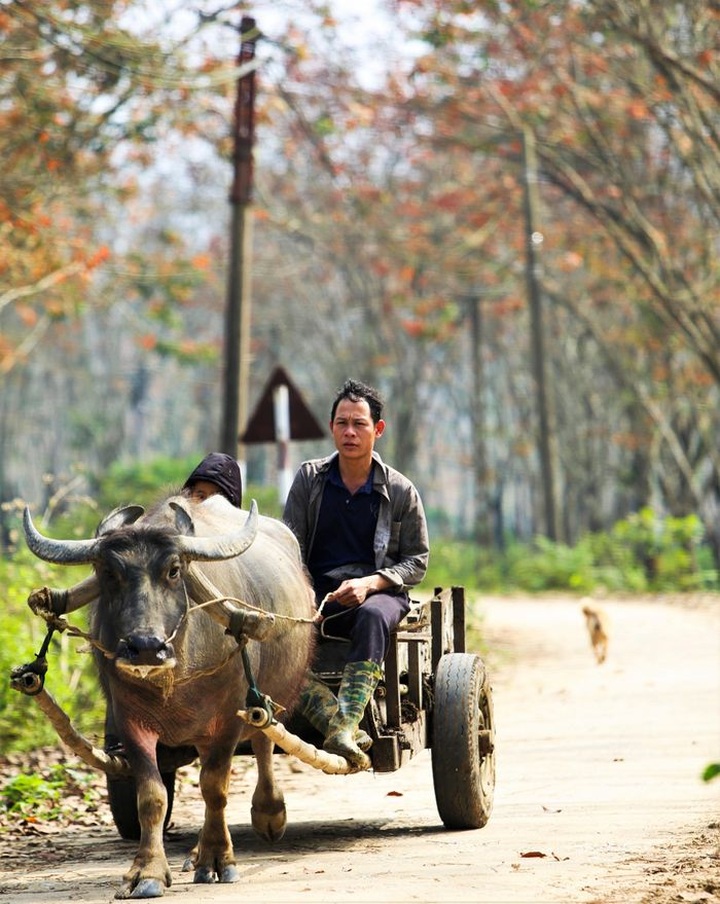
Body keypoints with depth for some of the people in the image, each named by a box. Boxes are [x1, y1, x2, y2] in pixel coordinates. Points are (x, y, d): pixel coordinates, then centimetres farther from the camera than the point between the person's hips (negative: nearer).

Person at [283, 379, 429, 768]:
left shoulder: (400, 491, 4)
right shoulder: (310, 478, 8)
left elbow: (416, 561, 5)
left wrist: (369, 584, -13)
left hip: (378, 590, -1)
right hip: (316, 591, 1)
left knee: (372, 616, -40)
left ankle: (342, 732, -52)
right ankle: (340, 726, -46)